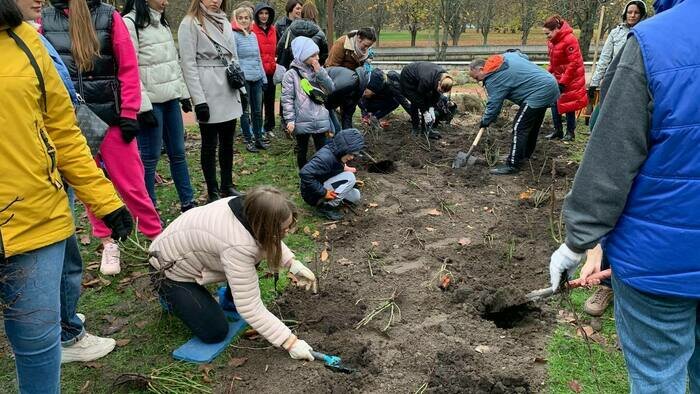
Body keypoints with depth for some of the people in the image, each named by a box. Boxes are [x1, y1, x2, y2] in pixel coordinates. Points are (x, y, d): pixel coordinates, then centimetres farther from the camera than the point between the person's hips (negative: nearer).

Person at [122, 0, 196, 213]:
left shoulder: (162, 22, 16)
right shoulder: (130, 23, -9)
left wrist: (184, 93, 15)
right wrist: (143, 106, -18)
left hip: (170, 98, 8)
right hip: (151, 101, -7)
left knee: (178, 152, 12)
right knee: (150, 156, 0)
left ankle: (188, 202, 22)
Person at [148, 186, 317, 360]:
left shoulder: (249, 207, -18)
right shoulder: (238, 246, -40)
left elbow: (269, 241, 6)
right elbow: (251, 309, -35)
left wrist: (293, 264, -6)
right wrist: (290, 342, -31)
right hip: (170, 269, -7)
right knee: (215, 333, -7)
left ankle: (229, 300, 12)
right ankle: (171, 298, 14)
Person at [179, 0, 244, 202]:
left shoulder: (224, 22, 15)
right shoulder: (190, 23, -6)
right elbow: (188, 64, -12)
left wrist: (241, 87, 12)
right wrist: (199, 99, -18)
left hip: (228, 92, 6)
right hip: (208, 93, -6)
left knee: (228, 141, 12)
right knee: (210, 143, 3)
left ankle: (227, 185, 25)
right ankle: (213, 192, 13)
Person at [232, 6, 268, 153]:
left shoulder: (253, 35, 14)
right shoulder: (234, 36, -6)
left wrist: (264, 78, 16)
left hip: (257, 79, 6)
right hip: (243, 79, -6)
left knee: (258, 110, 11)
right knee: (245, 111, 3)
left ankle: (258, 138, 22)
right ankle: (248, 140, 12)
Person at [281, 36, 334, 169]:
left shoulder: (319, 70, 7)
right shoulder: (291, 74, -8)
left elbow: (331, 88, 0)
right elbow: (287, 99, -9)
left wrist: (320, 72, -10)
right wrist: (290, 120, -14)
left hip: (321, 120, 4)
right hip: (302, 122, -3)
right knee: (302, 150, 12)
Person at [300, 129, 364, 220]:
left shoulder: (336, 153, -3)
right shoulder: (326, 157, -31)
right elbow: (305, 174, -39)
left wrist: (343, 168, -5)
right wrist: (324, 192, -32)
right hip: (314, 195, -10)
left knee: (356, 196, 12)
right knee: (349, 177, -22)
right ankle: (327, 207, -14)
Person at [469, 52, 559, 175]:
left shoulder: (493, 79, -15)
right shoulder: (506, 55, 10)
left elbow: (494, 104, -11)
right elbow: (525, 57, 25)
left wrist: (485, 121, 2)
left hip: (539, 93, -10)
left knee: (519, 127, -9)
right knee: (532, 126, 21)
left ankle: (512, 165, -7)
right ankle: (525, 155, 34)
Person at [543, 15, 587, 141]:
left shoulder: (569, 39, -21)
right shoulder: (552, 41, 5)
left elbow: (574, 63, -23)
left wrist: (563, 82, -23)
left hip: (571, 78, -8)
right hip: (558, 77, 8)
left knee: (569, 104, 0)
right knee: (554, 103, 7)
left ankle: (570, 132, 13)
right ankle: (558, 131, 18)